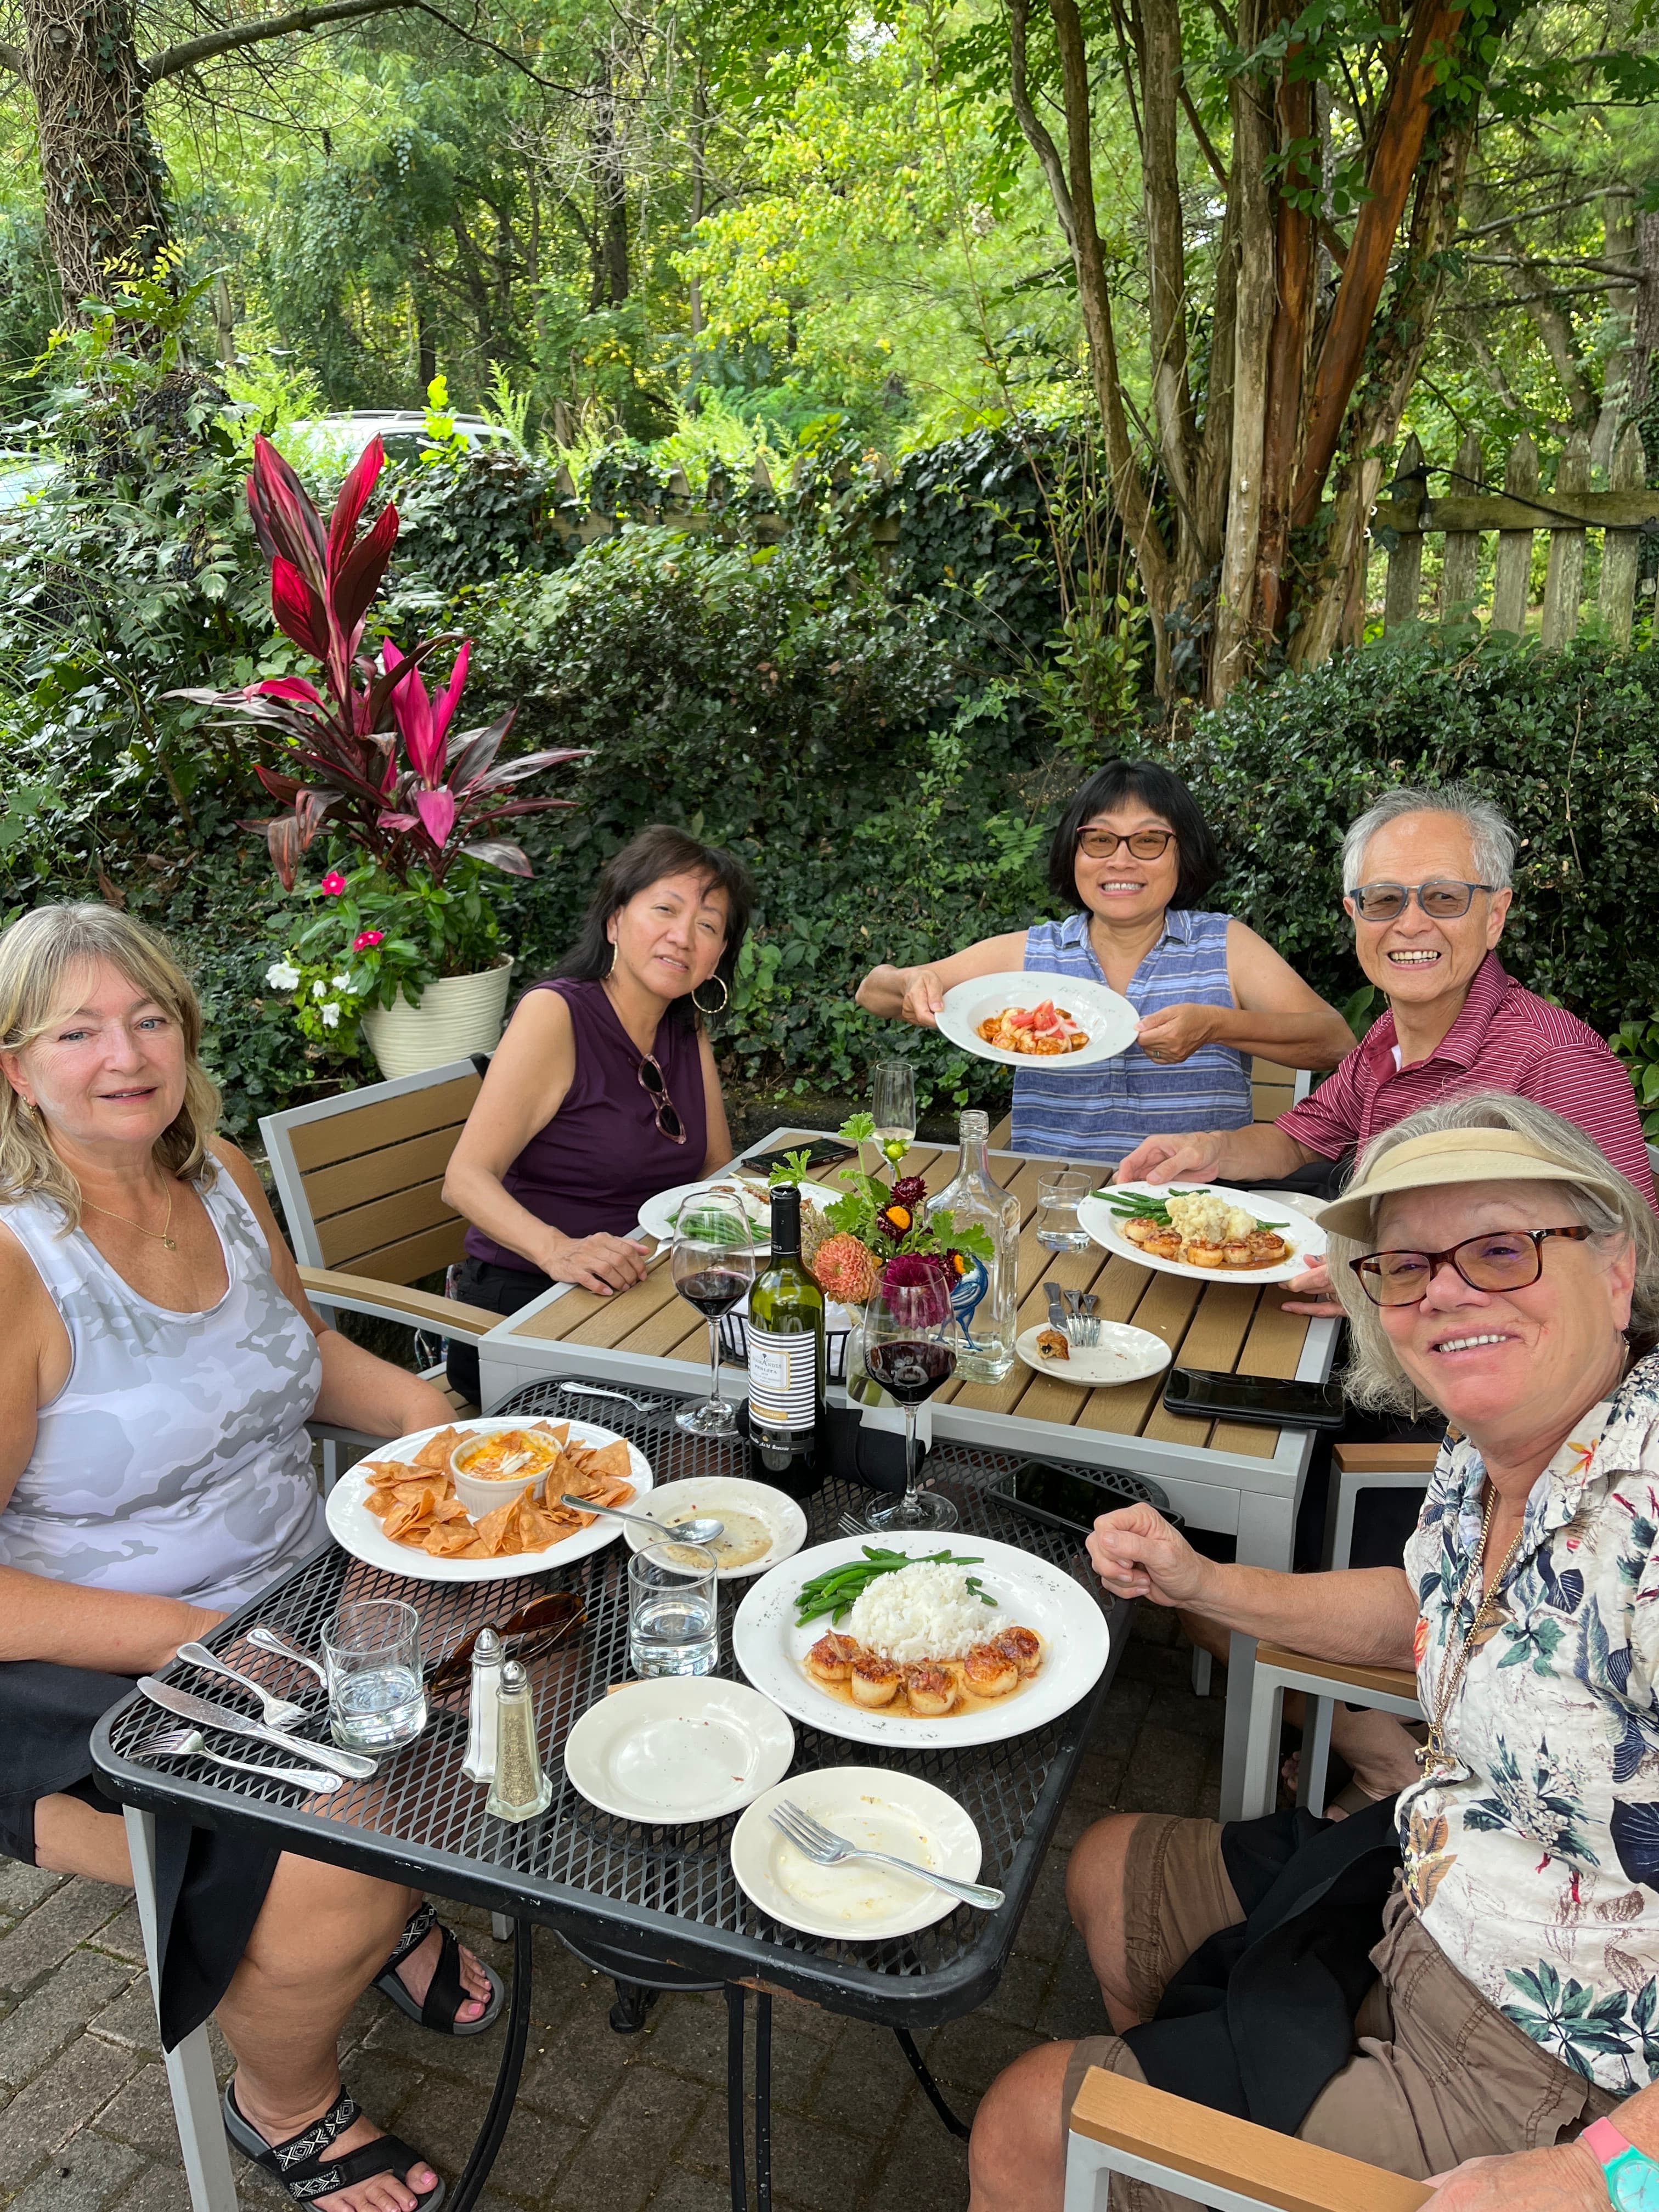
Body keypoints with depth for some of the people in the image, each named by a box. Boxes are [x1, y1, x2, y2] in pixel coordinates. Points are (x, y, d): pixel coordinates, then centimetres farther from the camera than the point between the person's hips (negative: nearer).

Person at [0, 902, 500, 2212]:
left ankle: (406, 1907, 25)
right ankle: (285, 2105, 15)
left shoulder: (220, 1178, 0)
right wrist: (203, 1641, -24)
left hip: (305, 1597, 7)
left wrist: (417, 1409, -3)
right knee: (328, 1898, -22)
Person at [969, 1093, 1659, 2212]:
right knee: (1108, 1867, 24)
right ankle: (1185, 2097, 50)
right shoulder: (1488, 1459, -3)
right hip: (1424, 1905, 8)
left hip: (1551, 2103, -8)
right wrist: (1203, 1583, 5)